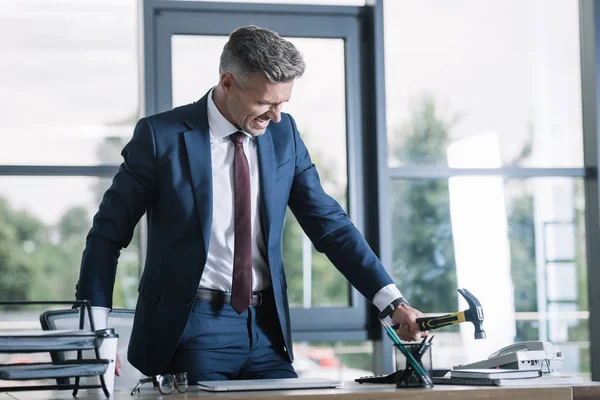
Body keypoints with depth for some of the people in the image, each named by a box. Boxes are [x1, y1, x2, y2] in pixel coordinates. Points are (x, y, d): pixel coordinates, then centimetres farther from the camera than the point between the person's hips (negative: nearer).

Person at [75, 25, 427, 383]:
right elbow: (108, 235, -3)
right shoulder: (162, 137, -8)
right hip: (191, 329, -4)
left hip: (266, 327, 4)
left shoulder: (284, 134, 5)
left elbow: (329, 223, 5)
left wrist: (393, 303, -4)